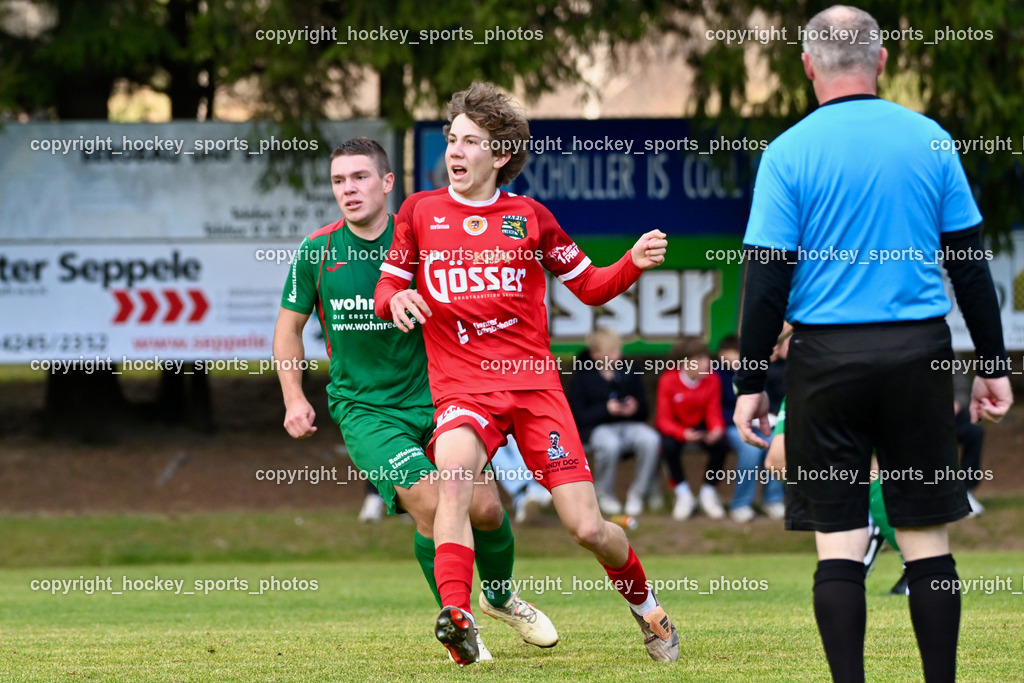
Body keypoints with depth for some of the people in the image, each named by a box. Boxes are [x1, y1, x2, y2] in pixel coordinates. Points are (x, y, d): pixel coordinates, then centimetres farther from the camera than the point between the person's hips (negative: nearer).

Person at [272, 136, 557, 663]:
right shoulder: (317, 251, -4)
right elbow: (289, 327, 9)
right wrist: (294, 400, 1)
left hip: (432, 397, 1)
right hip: (363, 407, -1)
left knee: (484, 508, -5)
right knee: (431, 505, -21)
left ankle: (500, 598, 29)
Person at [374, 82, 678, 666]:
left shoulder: (529, 217, 7)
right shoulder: (420, 212, 7)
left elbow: (590, 286, 14)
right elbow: (388, 285, 15)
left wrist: (636, 263, -5)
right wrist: (396, 299, -9)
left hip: (534, 382, 0)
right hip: (463, 390, 0)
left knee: (588, 528, -4)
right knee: (454, 471, -35)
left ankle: (645, 604, 27)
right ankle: (457, 619, -43)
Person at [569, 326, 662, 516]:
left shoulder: (628, 374, 15)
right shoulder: (583, 378, 4)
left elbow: (644, 412, 16)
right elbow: (578, 416, -5)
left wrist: (636, 408, -9)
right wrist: (606, 409, -18)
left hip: (630, 424, 3)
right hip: (596, 428, -3)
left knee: (649, 438, -31)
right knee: (609, 444, -40)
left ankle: (637, 493, -14)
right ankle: (604, 494, -13)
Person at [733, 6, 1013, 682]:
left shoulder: (789, 153, -5)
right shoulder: (929, 140, 2)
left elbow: (767, 278, -6)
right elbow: (970, 262, 6)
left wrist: (750, 385, 0)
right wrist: (993, 364, 13)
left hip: (827, 359, -2)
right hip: (919, 349, 2)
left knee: (839, 541, 2)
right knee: (927, 537, 6)